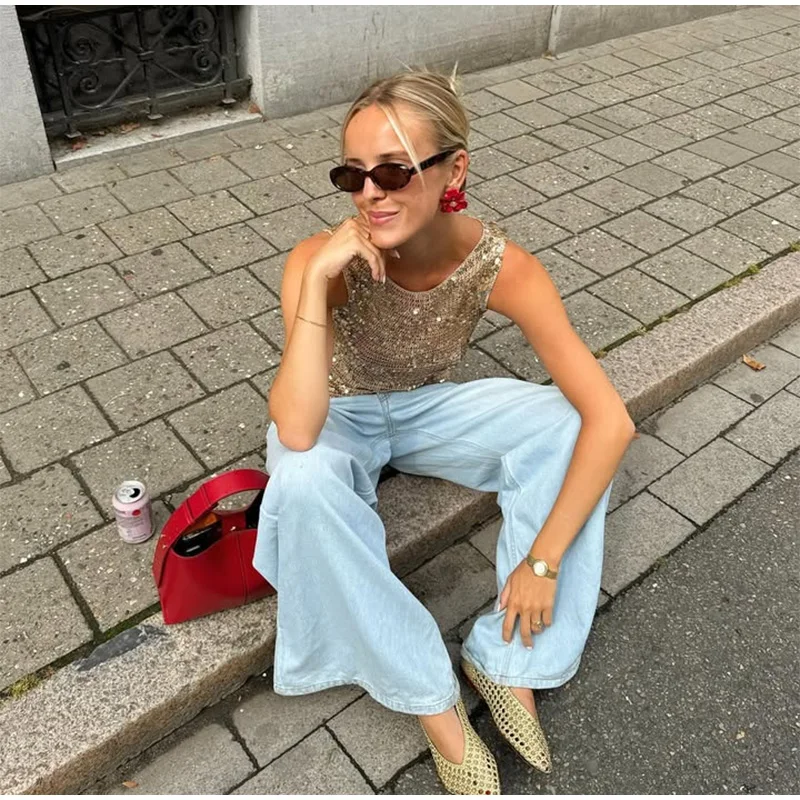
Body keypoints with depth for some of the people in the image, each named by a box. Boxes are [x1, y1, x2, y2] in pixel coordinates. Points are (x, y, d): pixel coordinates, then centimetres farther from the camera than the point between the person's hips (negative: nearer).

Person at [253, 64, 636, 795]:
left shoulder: (501, 265, -27)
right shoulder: (320, 260, -29)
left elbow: (610, 421, -27)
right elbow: (295, 432, -39)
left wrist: (543, 561, -28)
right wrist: (318, 279, -44)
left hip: (429, 409, 2)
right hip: (339, 421, -1)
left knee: (564, 426, -22)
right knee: (303, 481, -35)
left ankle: (506, 660, -8)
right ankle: (428, 693, -15)